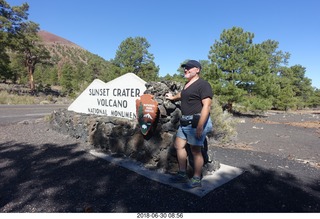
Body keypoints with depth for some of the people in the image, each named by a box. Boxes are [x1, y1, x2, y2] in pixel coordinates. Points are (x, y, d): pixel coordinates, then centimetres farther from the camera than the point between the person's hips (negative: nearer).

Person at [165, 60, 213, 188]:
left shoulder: (203, 84, -12)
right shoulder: (187, 84, 16)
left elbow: (206, 106, -21)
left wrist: (200, 126, -25)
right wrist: (174, 97, 49)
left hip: (197, 121, -9)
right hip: (185, 121, 10)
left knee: (195, 150, -1)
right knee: (179, 145, 13)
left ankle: (197, 180, 16)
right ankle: (182, 174, 27)